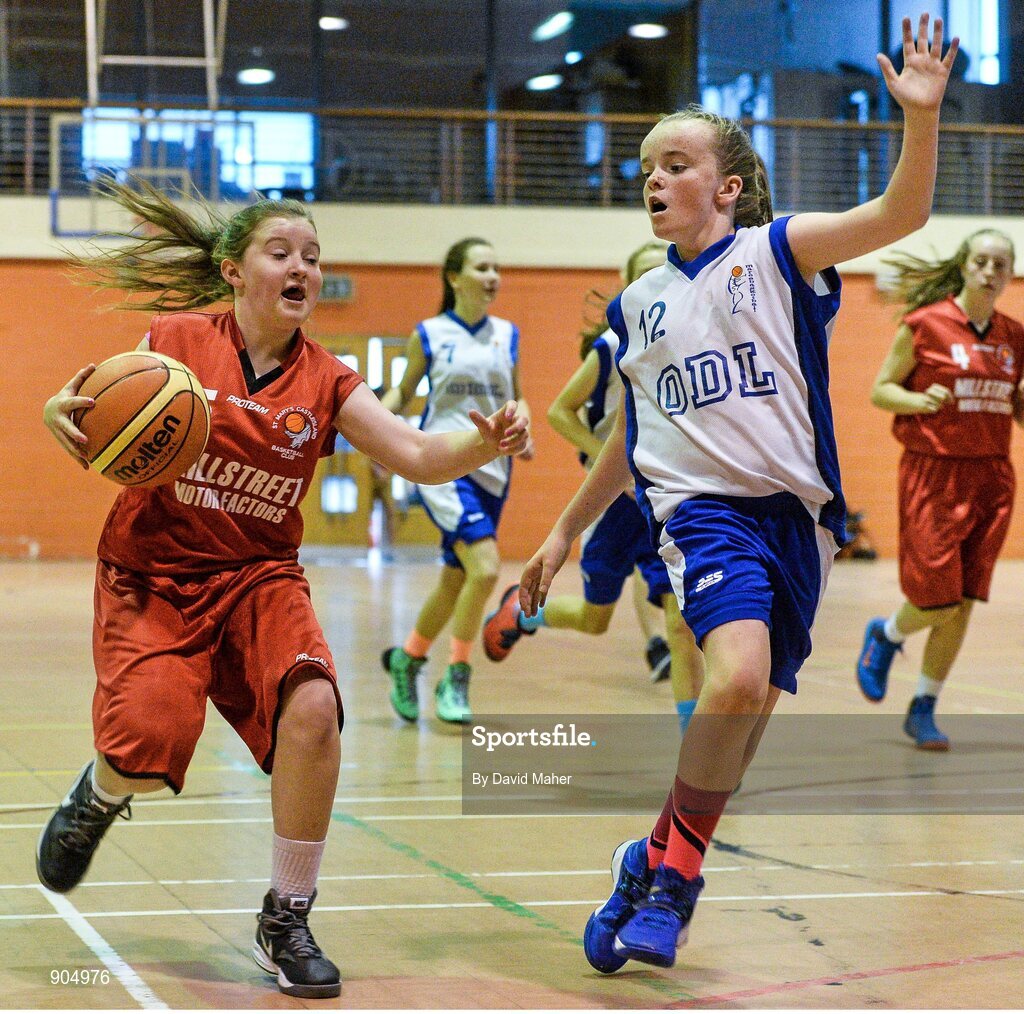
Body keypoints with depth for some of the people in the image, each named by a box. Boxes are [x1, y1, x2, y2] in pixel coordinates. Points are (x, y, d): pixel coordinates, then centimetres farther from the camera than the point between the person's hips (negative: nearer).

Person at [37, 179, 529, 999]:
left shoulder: (325, 383, 1)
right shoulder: (176, 341, -5)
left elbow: (418, 455, -7)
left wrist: (485, 444, -28)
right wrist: (63, 412, -24)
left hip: (258, 577, 2)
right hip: (151, 572, -2)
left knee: (313, 710, -25)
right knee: (152, 750, -22)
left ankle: (287, 921, -6)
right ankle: (100, 793, 20)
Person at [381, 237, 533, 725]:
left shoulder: (508, 335, 10)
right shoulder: (428, 335, 1)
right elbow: (402, 392, 10)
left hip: (492, 470, 5)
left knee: (455, 582, 11)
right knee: (485, 566, -22)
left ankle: (407, 659, 35)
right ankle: (456, 679, -9)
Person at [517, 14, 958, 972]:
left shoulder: (776, 252, 4)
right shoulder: (635, 305, 14)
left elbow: (899, 214, -11)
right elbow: (626, 435, 24)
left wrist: (921, 116, -26)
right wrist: (565, 531, 26)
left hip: (796, 512, 0)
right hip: (701, 505, 0)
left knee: (748, 710, 4)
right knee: (738, 678, -26)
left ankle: (661, 867, 23)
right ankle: (671, 867, -9)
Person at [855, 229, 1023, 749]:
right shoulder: (926, 324, -7)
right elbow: (880, 390, -2)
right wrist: (919, 400, -21)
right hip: (933, 471, -4)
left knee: (963, 603, 2)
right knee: (938, 600, -7)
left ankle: (923, 710, 16)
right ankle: (885, 635, 28)